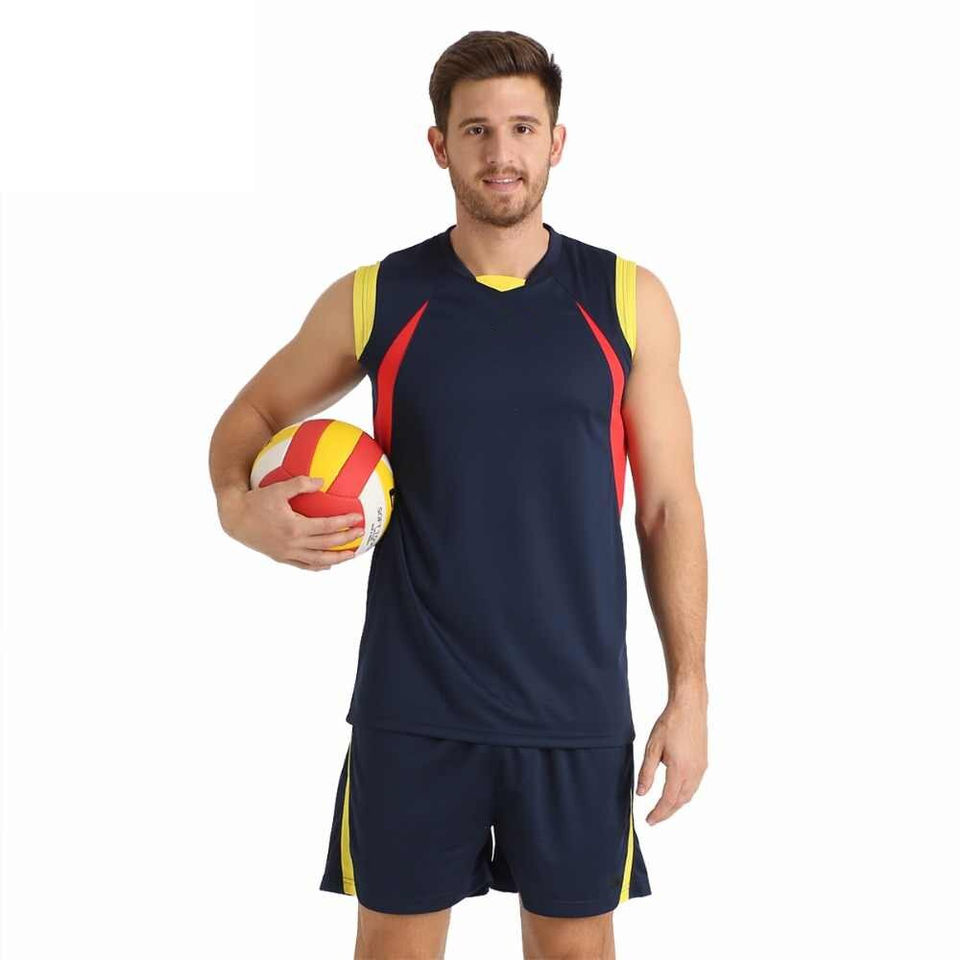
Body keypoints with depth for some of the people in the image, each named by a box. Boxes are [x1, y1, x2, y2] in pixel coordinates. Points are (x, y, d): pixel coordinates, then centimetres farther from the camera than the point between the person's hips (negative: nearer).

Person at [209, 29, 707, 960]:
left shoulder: (627, 301, 0)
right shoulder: (373, 300, -1)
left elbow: (668, 508, 3)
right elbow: (251, 413, 13)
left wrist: (689, 691, -1)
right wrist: (238, 506, -9)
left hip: (579, 707, 1)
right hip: (412, 707, 0)